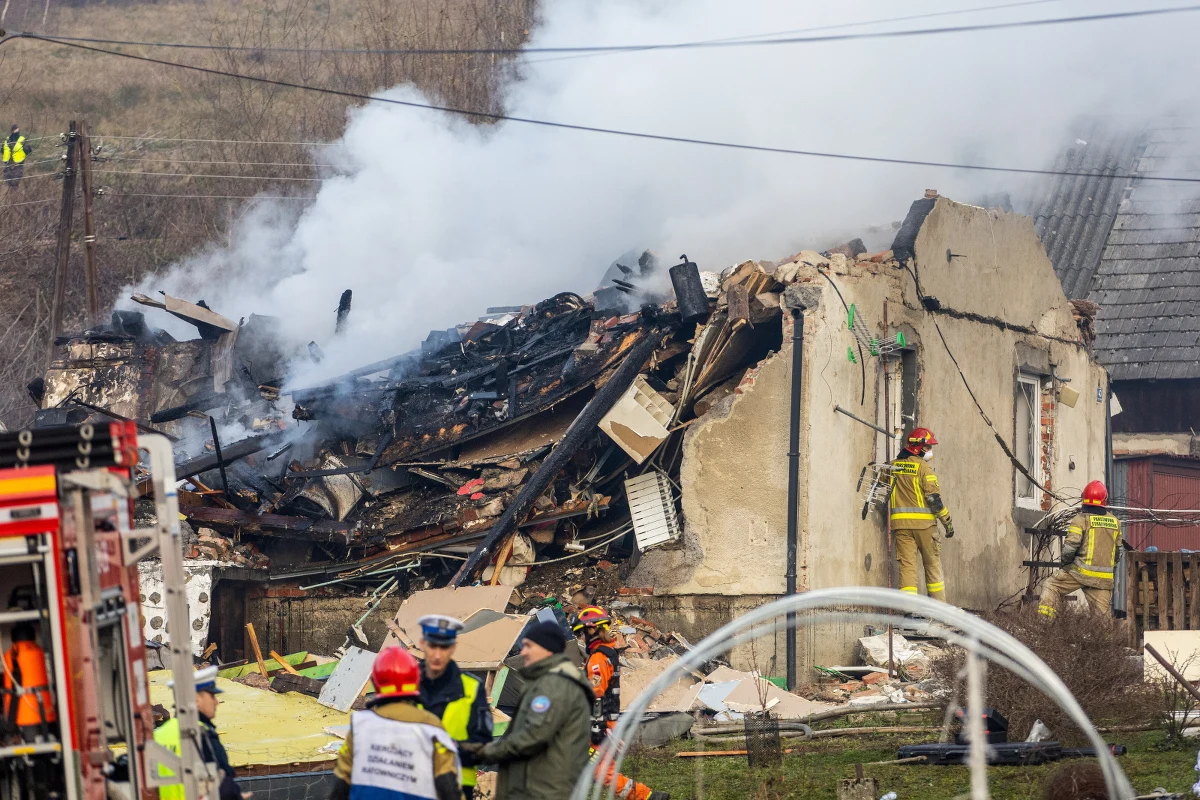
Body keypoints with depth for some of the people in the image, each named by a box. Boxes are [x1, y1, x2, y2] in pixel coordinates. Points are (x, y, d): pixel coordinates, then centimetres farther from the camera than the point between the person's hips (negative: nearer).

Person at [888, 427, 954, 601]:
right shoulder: (922, 467, -8)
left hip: (900, 522, 4)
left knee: (907, 564, 2)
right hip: (923, 522, -4)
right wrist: (948, 521, -5)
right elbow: (934, 497, -11)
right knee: (933, 563, 8)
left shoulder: (893, 466, 9)